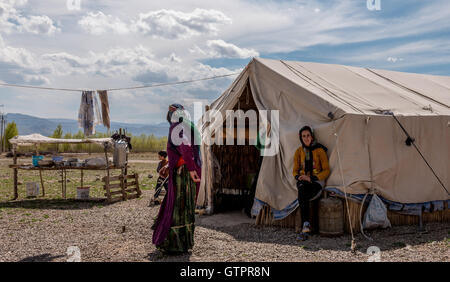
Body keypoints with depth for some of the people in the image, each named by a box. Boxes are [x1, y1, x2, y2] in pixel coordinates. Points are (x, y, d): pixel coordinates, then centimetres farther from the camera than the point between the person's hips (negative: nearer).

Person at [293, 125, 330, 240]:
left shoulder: (320, 150, -4)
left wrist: (311, 178, -16)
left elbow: (326, 170, -3)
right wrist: (298, 177, -12)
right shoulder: (299, 151, 8)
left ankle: (305, 228, -32)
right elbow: (295, 171, 13)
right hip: (303, 181, 3)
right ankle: (306, 225, -42)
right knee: (302, 191, -36)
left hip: (317, 181, -3)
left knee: (302, 197, -33)